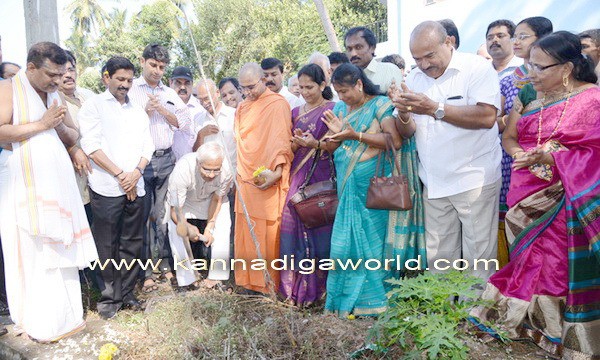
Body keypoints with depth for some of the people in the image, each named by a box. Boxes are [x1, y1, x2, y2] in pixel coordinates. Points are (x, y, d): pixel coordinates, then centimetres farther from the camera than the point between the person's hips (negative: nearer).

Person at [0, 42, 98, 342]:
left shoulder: (54, 95, 16)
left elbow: (73, 136, 19)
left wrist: (62, 128, -2)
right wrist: (40, 125, -14)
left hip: (58, 182, 6)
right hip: (24, 185, -6)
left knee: (60, 248, 8)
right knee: (31, 253, 0)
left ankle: (63, 315, 18)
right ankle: (38, 322, 12)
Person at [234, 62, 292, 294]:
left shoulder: (278, 104, -5)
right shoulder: (242, 108, 18)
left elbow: (282, 139, -12)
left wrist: (277, 171, -22)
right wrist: (238, 170, 14)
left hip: (269, 181, -6)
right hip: (245, 179, 7)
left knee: (269, 232, -1)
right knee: (246, 232, 8)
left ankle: (271, 281, 11)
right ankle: (249, 279, 20)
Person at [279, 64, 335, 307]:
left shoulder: (333, 110, 1)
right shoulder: (296, 113, 17)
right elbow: (291, 148, 17)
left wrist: (316, 144, -18)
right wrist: (297, 142, -4)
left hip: (323, 178, -4)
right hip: (299, 176, 5)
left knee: (319, 224, -6)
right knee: (295, 222, -2)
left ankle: (318, 284, 6)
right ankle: (297, 284, 8)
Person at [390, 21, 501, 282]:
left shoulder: (477, 67, -6)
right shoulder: (414, 78, 10)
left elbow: (487, 117, -20)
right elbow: (407, 133, 8)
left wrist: (435, 109, -23)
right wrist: (404, 114, -14)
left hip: (474, 179, -4)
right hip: (434, 182, 5)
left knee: (478, 257, 1)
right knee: (437, 258, 10)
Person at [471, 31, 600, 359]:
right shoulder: (529, 94, 10)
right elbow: (509, 137, 13)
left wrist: (554, 157, -22)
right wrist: (521, 155, -8)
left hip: (569, 202, -5)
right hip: (529, 198, 5)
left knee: (567, 267, 0)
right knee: (531, 261, 12)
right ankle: (527, 321, 28)